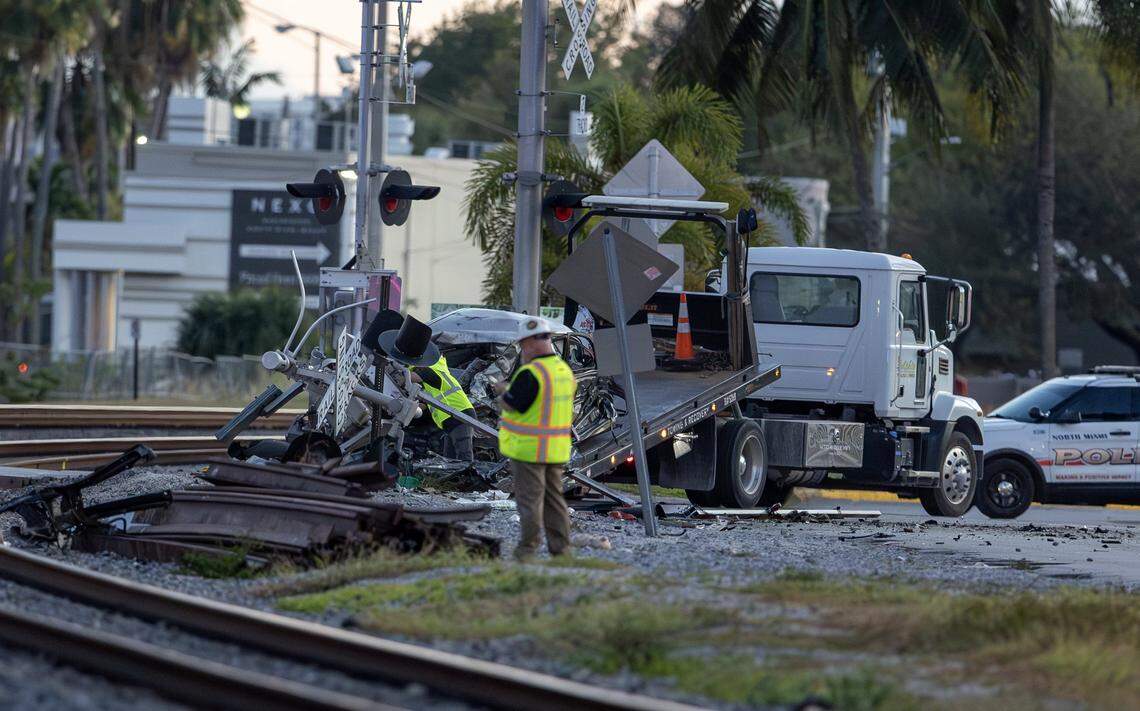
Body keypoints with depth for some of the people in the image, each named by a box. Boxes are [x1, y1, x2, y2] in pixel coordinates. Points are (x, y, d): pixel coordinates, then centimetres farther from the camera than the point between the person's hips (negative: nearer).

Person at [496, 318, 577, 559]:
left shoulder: (530, 373, -19)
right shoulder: (565, 370, 9)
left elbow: (511, 405, -17)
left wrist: (503, 392, 3)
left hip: (529, 448, -8)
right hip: (556, 448, 8)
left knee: (530, 498, -2)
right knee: (554, 497, 13)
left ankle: (528, 548, 1)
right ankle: (560, 547, 14)